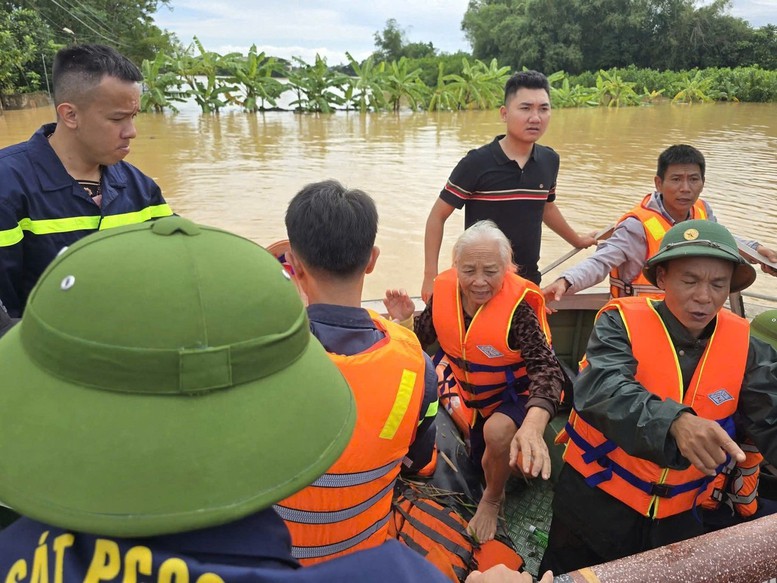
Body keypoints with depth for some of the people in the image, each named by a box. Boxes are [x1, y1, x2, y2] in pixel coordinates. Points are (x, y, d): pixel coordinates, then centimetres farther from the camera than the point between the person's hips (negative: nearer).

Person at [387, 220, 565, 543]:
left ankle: (492, 501, -1)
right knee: (477, 456, 18)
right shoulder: (445, 290, -20)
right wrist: (403, 320, -28)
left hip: (515, 392, -5)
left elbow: (546, 369, -42)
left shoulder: (517, 307, -33)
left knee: (496, 431, -33)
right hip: (473, 393, 5)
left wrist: (533, 426, -60)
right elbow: (422, 338, -4)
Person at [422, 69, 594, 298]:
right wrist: (430, 276, -12)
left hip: (529, 280, 5)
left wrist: (576, 240, 33)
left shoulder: (550, 160, 1)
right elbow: (437, 216, -9)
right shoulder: (476, 163, -15)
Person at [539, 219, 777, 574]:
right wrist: (675, 421, -51)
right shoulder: (622, 321, -17)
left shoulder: (744, 346, -4)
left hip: (677, 515, 3)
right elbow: (601, 389, -34)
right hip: (595, 499, -3)